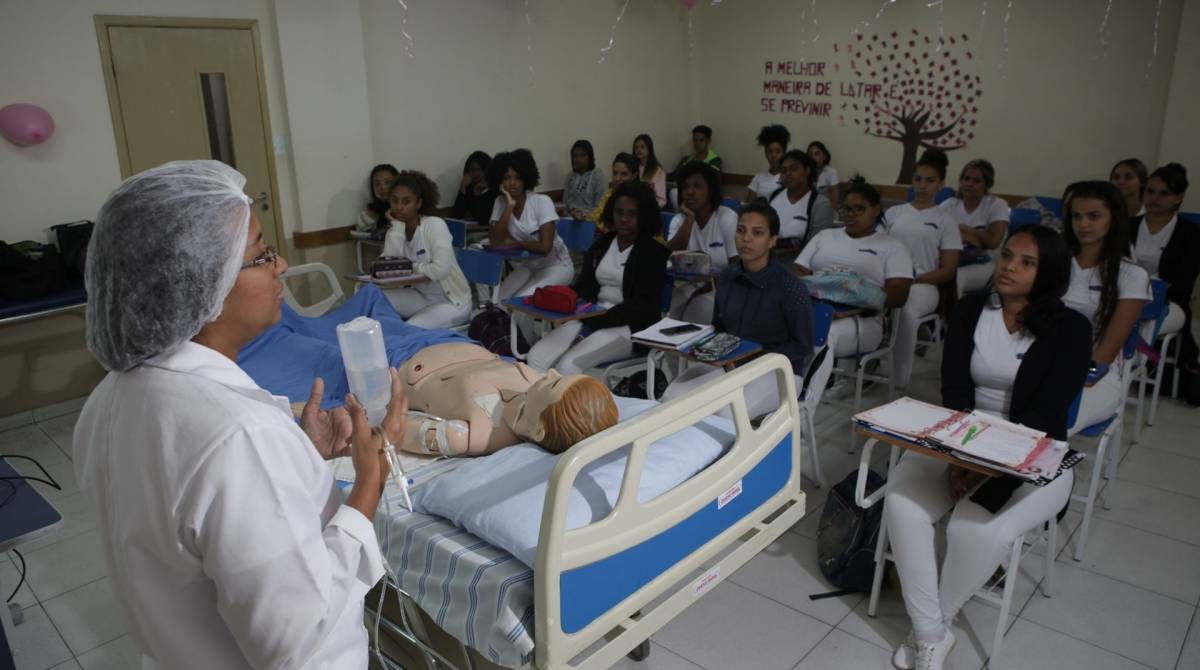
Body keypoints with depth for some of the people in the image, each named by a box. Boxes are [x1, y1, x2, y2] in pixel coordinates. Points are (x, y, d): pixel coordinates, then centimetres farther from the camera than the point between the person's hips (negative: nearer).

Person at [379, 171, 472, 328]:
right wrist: (397, 226, -15)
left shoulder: (435, 224, -17)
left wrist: (411, 267, -13)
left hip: (452, 301, -6)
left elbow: (441, 269, -29)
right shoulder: (394, 232, 1)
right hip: (422, 297, 6)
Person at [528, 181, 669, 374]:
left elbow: (643, 306, -10)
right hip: (591, 318, 6)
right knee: (537, 357, -19)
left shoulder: (654, 252, -2)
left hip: (631, 327, -6)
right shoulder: (602, 244, 16)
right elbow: (584, 287, 13)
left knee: (568, 365, -30)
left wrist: (599, 320, -20)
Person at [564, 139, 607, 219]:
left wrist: (585, 214, -18)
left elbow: (601, 205, -6)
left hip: (590, 217, -4)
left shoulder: (598, 176, -1)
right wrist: (572, 210, -8)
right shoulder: (570, 176, 15)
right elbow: (567, 200, 12)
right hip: (572, 217, 4)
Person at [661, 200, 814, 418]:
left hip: (778, 370, -5)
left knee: (725, 413, -33)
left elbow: (802, 347, -9)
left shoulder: (791, 287, -15)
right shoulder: (728, 276, 2)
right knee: (671, 398, -20)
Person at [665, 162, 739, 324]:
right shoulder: (679, 220, 4)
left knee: (702, 305, -28)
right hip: (688, 286, 3)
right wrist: (689, 219, -17)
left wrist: (711, 286, -21)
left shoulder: (728, 219, -7)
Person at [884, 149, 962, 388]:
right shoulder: (893, 213, 18)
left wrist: (914, 279, -12)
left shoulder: (945, 220, 10)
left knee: (906, 311, -37)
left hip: (923, 285, -2)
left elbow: (947, 271, 4)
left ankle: (899, 381, -25)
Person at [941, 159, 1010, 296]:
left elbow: (993, 241, -11)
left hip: (987, 264, -2)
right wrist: (963, 236, -17)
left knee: (957, 277, -34)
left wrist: (961, 228, -3)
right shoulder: (949, 204, 9)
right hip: (956, 262, 2)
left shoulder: (997, 205, 2)